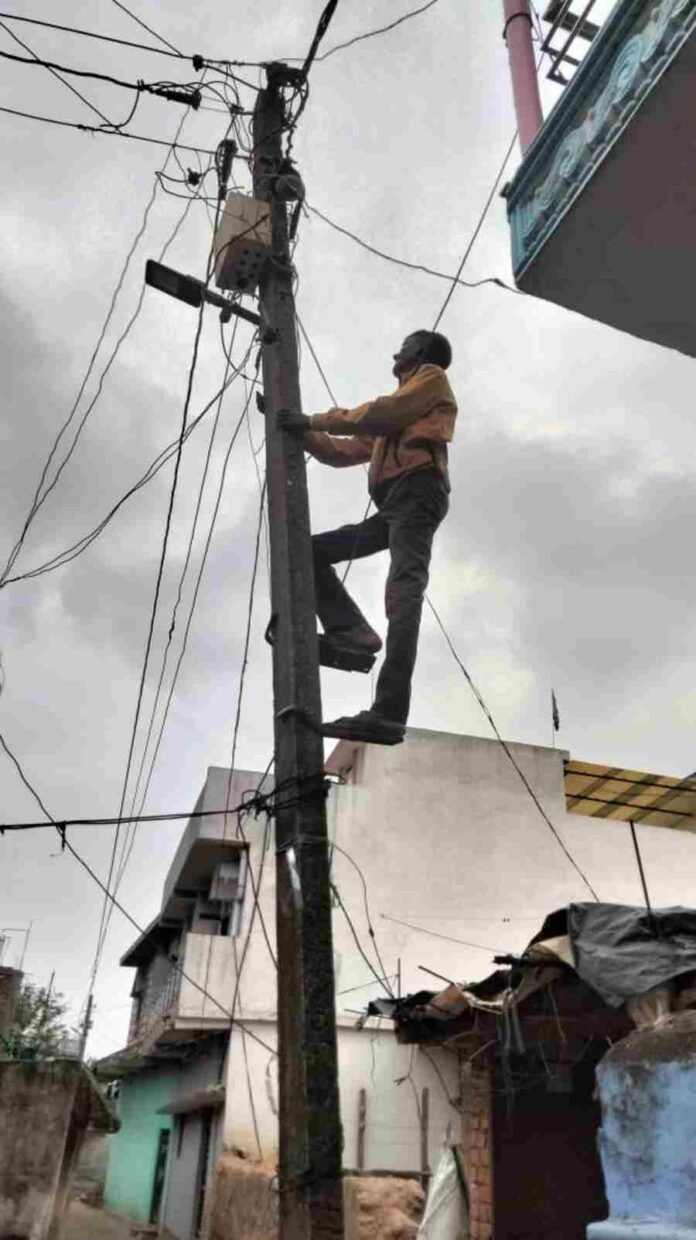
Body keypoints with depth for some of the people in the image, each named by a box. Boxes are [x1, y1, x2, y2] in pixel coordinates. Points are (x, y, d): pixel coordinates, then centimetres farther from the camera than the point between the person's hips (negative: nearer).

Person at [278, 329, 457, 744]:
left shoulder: (433, 377, 16)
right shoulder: (390, 424, 38)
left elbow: (382, 412, -1)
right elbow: (345, 451, 34)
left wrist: (314, 419, 0)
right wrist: (303, 431, 25)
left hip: (418, 491, -9)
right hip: (394, 504, 9)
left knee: (403, 595, -25)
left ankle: (389, 714, -38)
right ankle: (350, 630, -15)